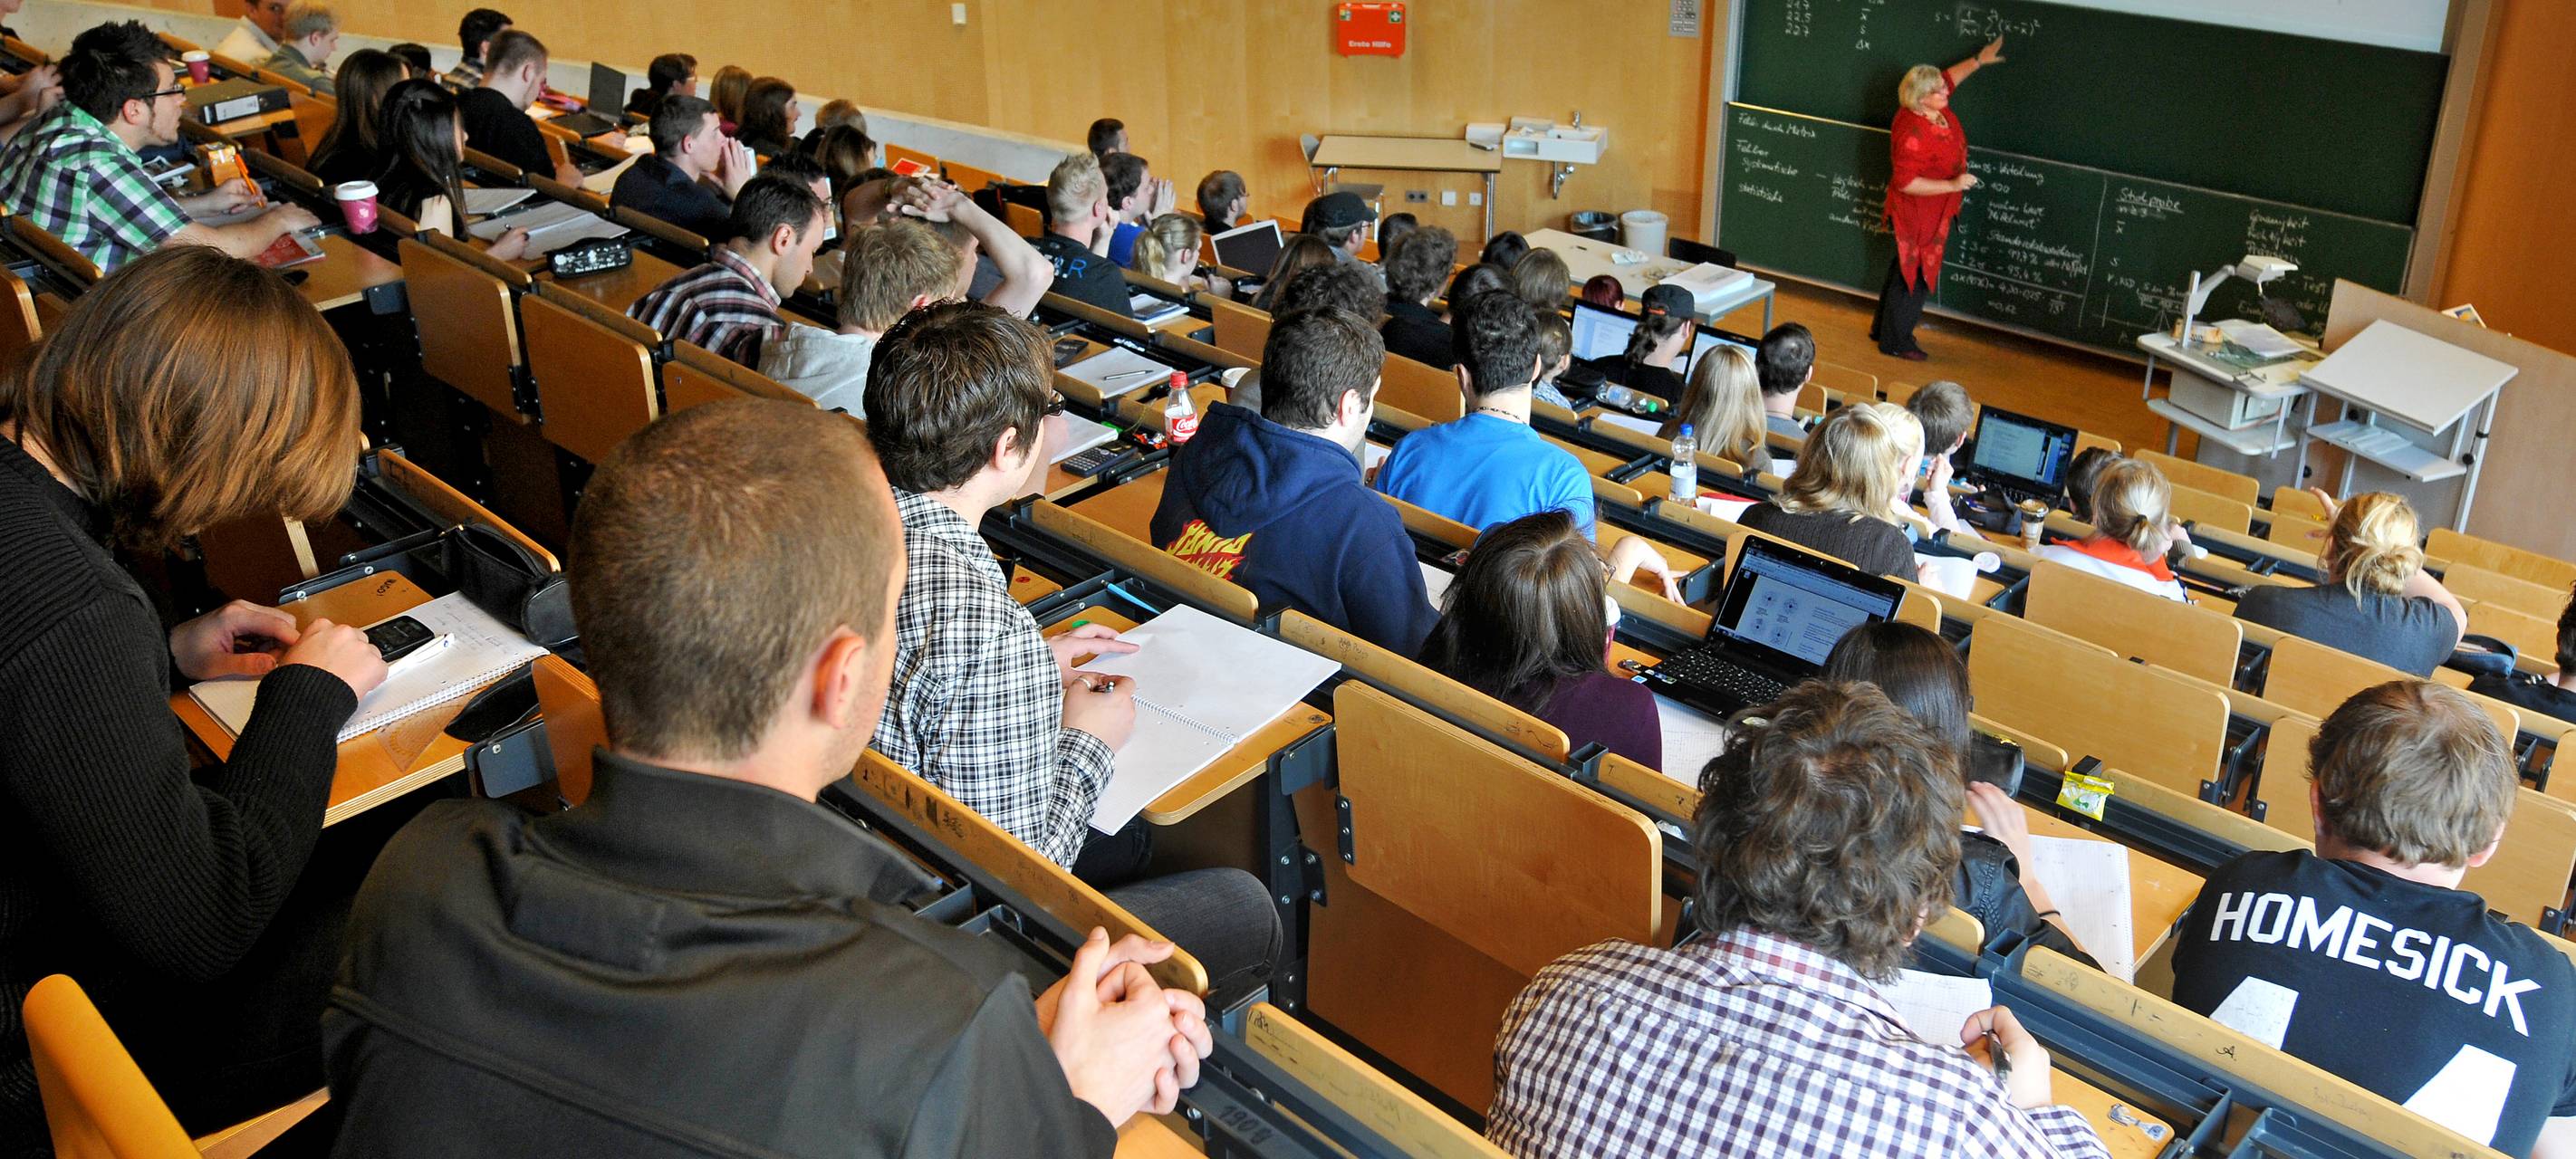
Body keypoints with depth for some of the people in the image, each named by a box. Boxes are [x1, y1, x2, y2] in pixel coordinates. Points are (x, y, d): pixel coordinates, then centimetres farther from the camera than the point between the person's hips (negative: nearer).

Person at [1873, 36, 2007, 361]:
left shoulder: (1937, 108, -5)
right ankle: (1895, 342, 14)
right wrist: (1953, 185, -32)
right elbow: (1906, 183, -32)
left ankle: (1883, 328, 35)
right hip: (1918, 216, -10)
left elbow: (1949, 77, 19)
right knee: (1914, 276, 1)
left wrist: (1979, 60, 22)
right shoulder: (1912, 133, -32)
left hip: (1933, 212, 10)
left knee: (1904, 270, 21)